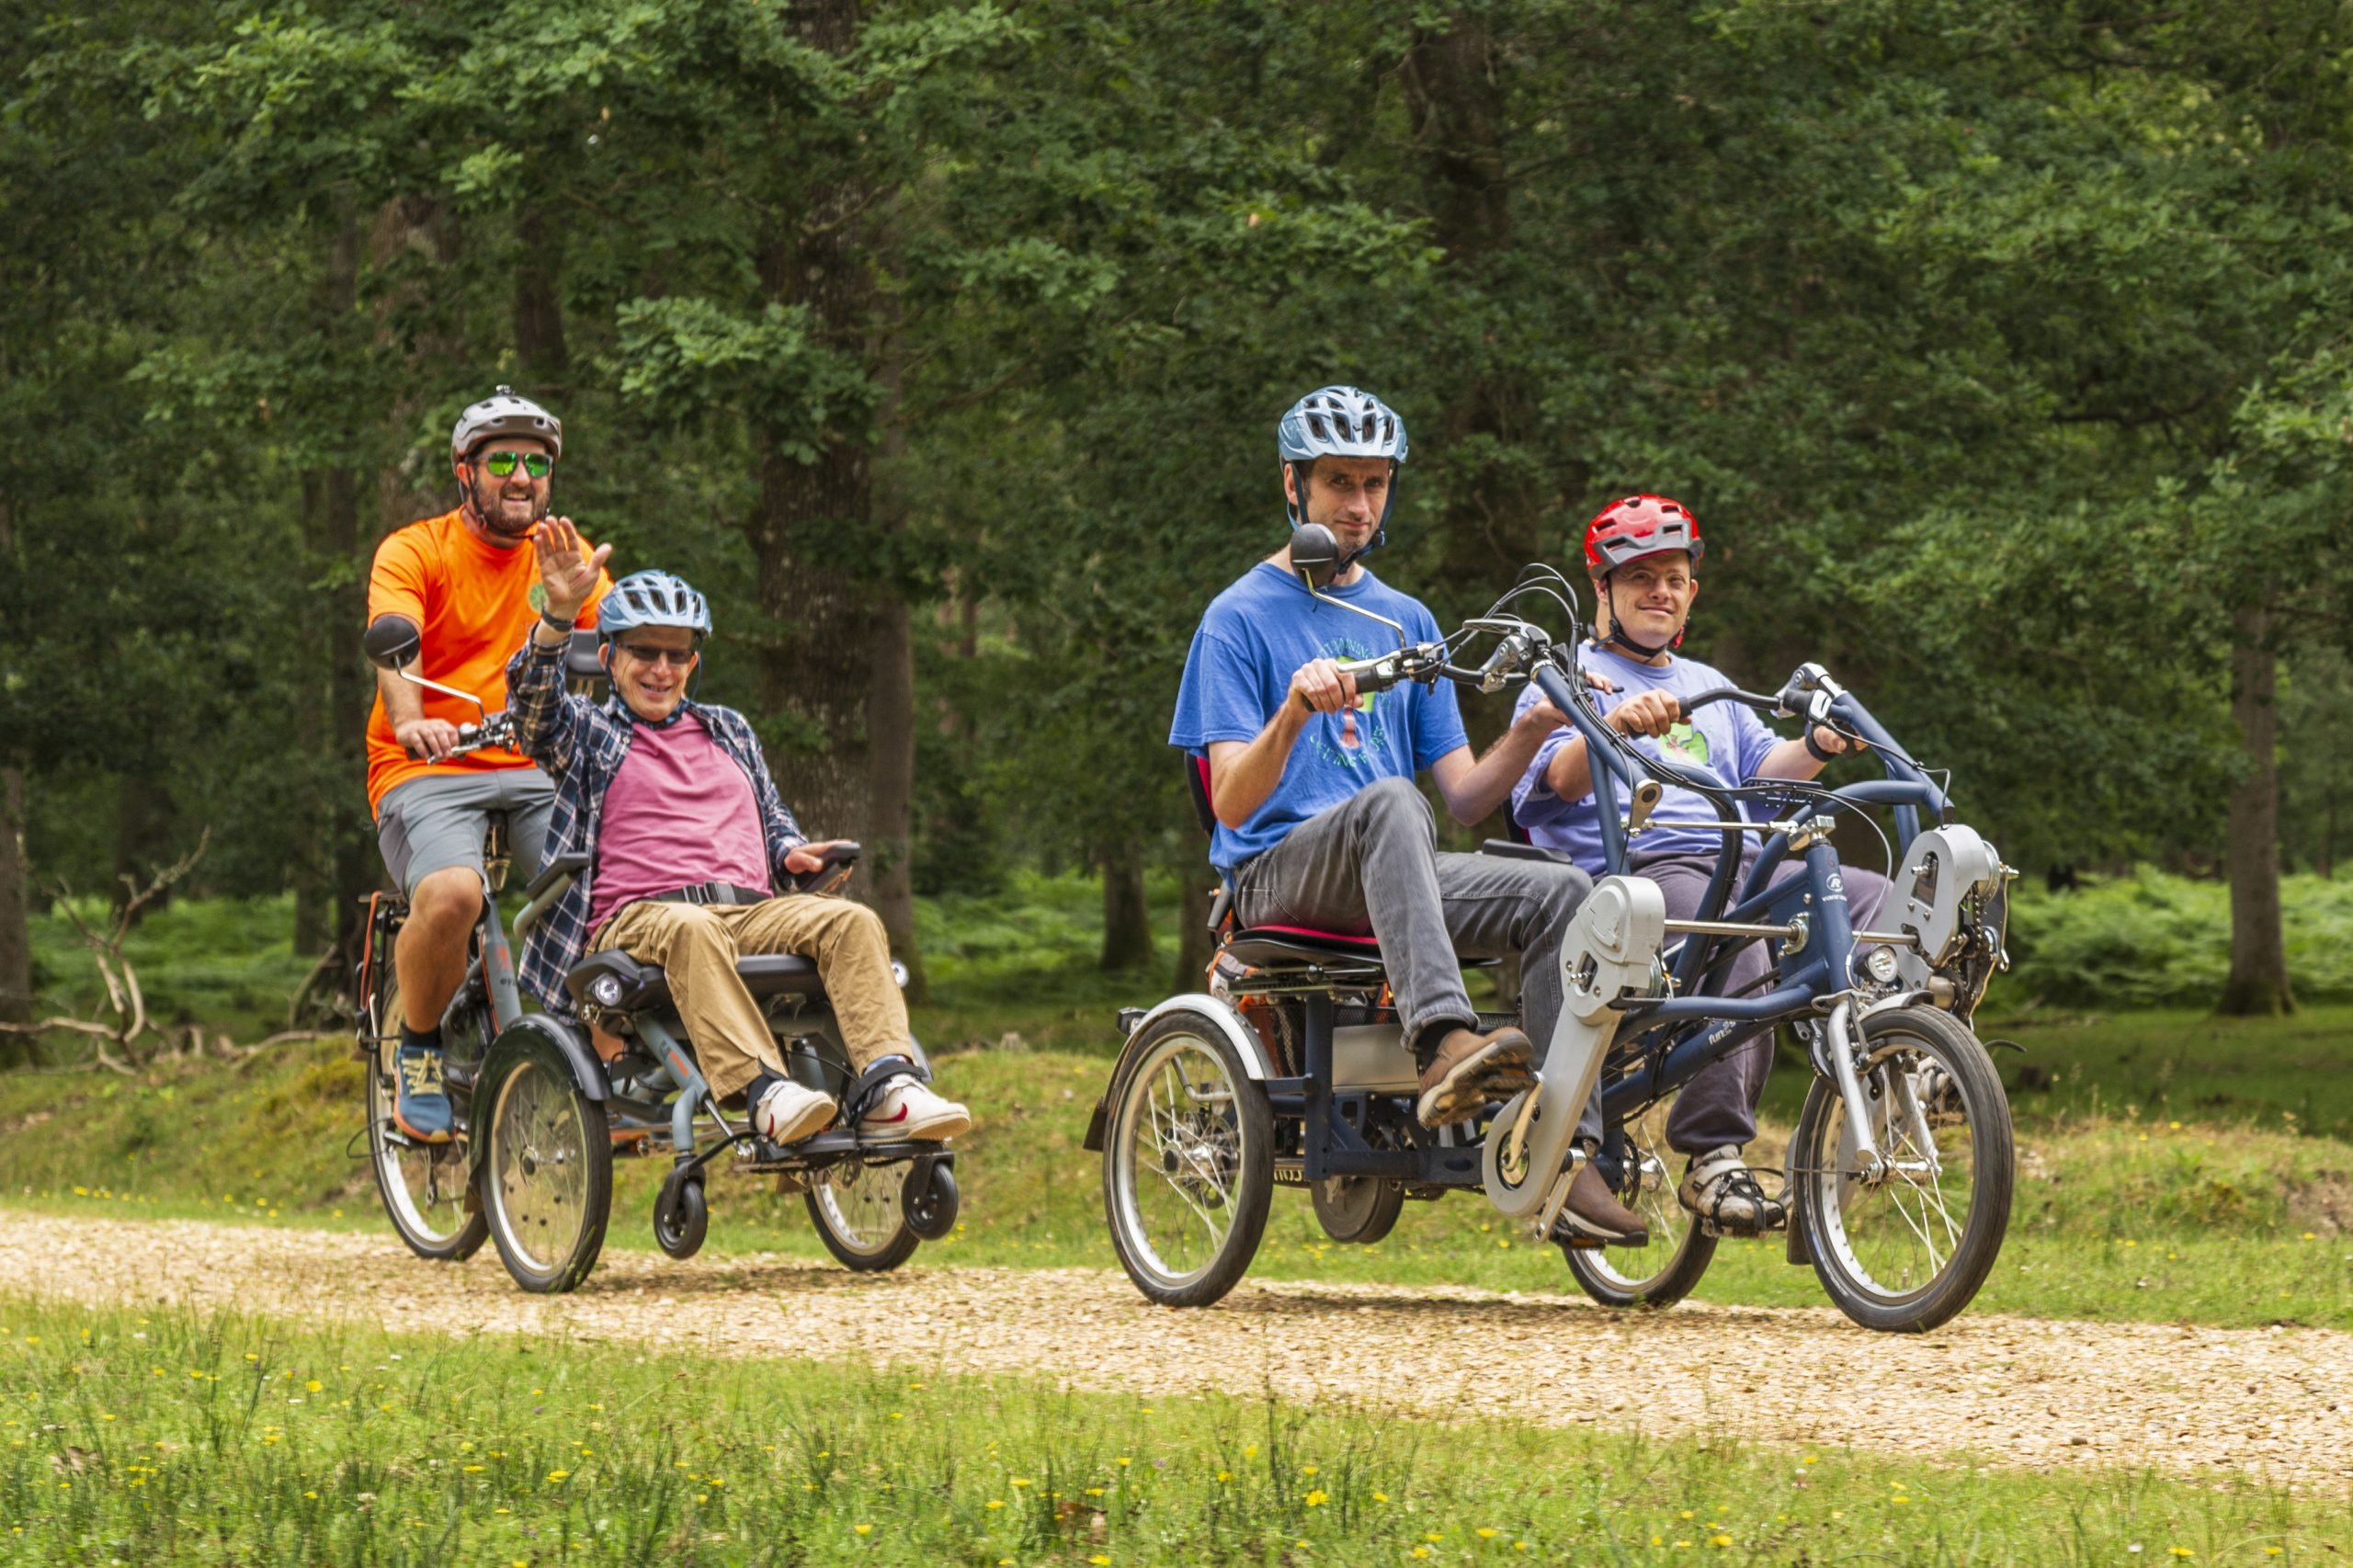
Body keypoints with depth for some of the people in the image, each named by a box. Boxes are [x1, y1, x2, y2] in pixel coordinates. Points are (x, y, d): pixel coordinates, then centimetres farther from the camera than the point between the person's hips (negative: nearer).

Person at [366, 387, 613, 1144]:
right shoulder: (414, 552, -2)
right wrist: (410, 722, -42)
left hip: (535, 770, 4)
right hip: (428, 771, -4)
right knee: (451, 894, -33)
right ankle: (421, 1055, -6)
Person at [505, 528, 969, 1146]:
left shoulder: (729, 731, 31)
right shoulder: (588, 733, 16)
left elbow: (771, 816, 35)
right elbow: (536, 702, -5)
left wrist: (790, 851, 10)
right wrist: (558, 615, -23)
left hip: (752, 913, 4)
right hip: (635, 919, -4)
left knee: (851, 921, -26)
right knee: (691, 929, -41)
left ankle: (886, 1089, -43)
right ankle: (764, 1092, -56)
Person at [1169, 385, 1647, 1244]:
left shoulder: (1406, 622, 20)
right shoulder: (1241, 617, 3)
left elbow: (1464, 797, 13)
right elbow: (1233, 803, -9)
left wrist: (1530, 731, -6)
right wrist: (1294, 712, -27)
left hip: (1399, 877, 5)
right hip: (1281, 873, -5)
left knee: (1562, 892, -22)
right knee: (1389, 800, -38)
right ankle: (1444, 1041, -56)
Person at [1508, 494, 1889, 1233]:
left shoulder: (1710, 688, 34)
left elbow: (1761, 771, 19)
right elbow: (1554, 781, -5)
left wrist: (1817, 746, -3)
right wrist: (1617, 725, -25)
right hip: (1627, 869, -6)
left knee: (1872, 899, -20)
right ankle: (1714, 1155, -41)